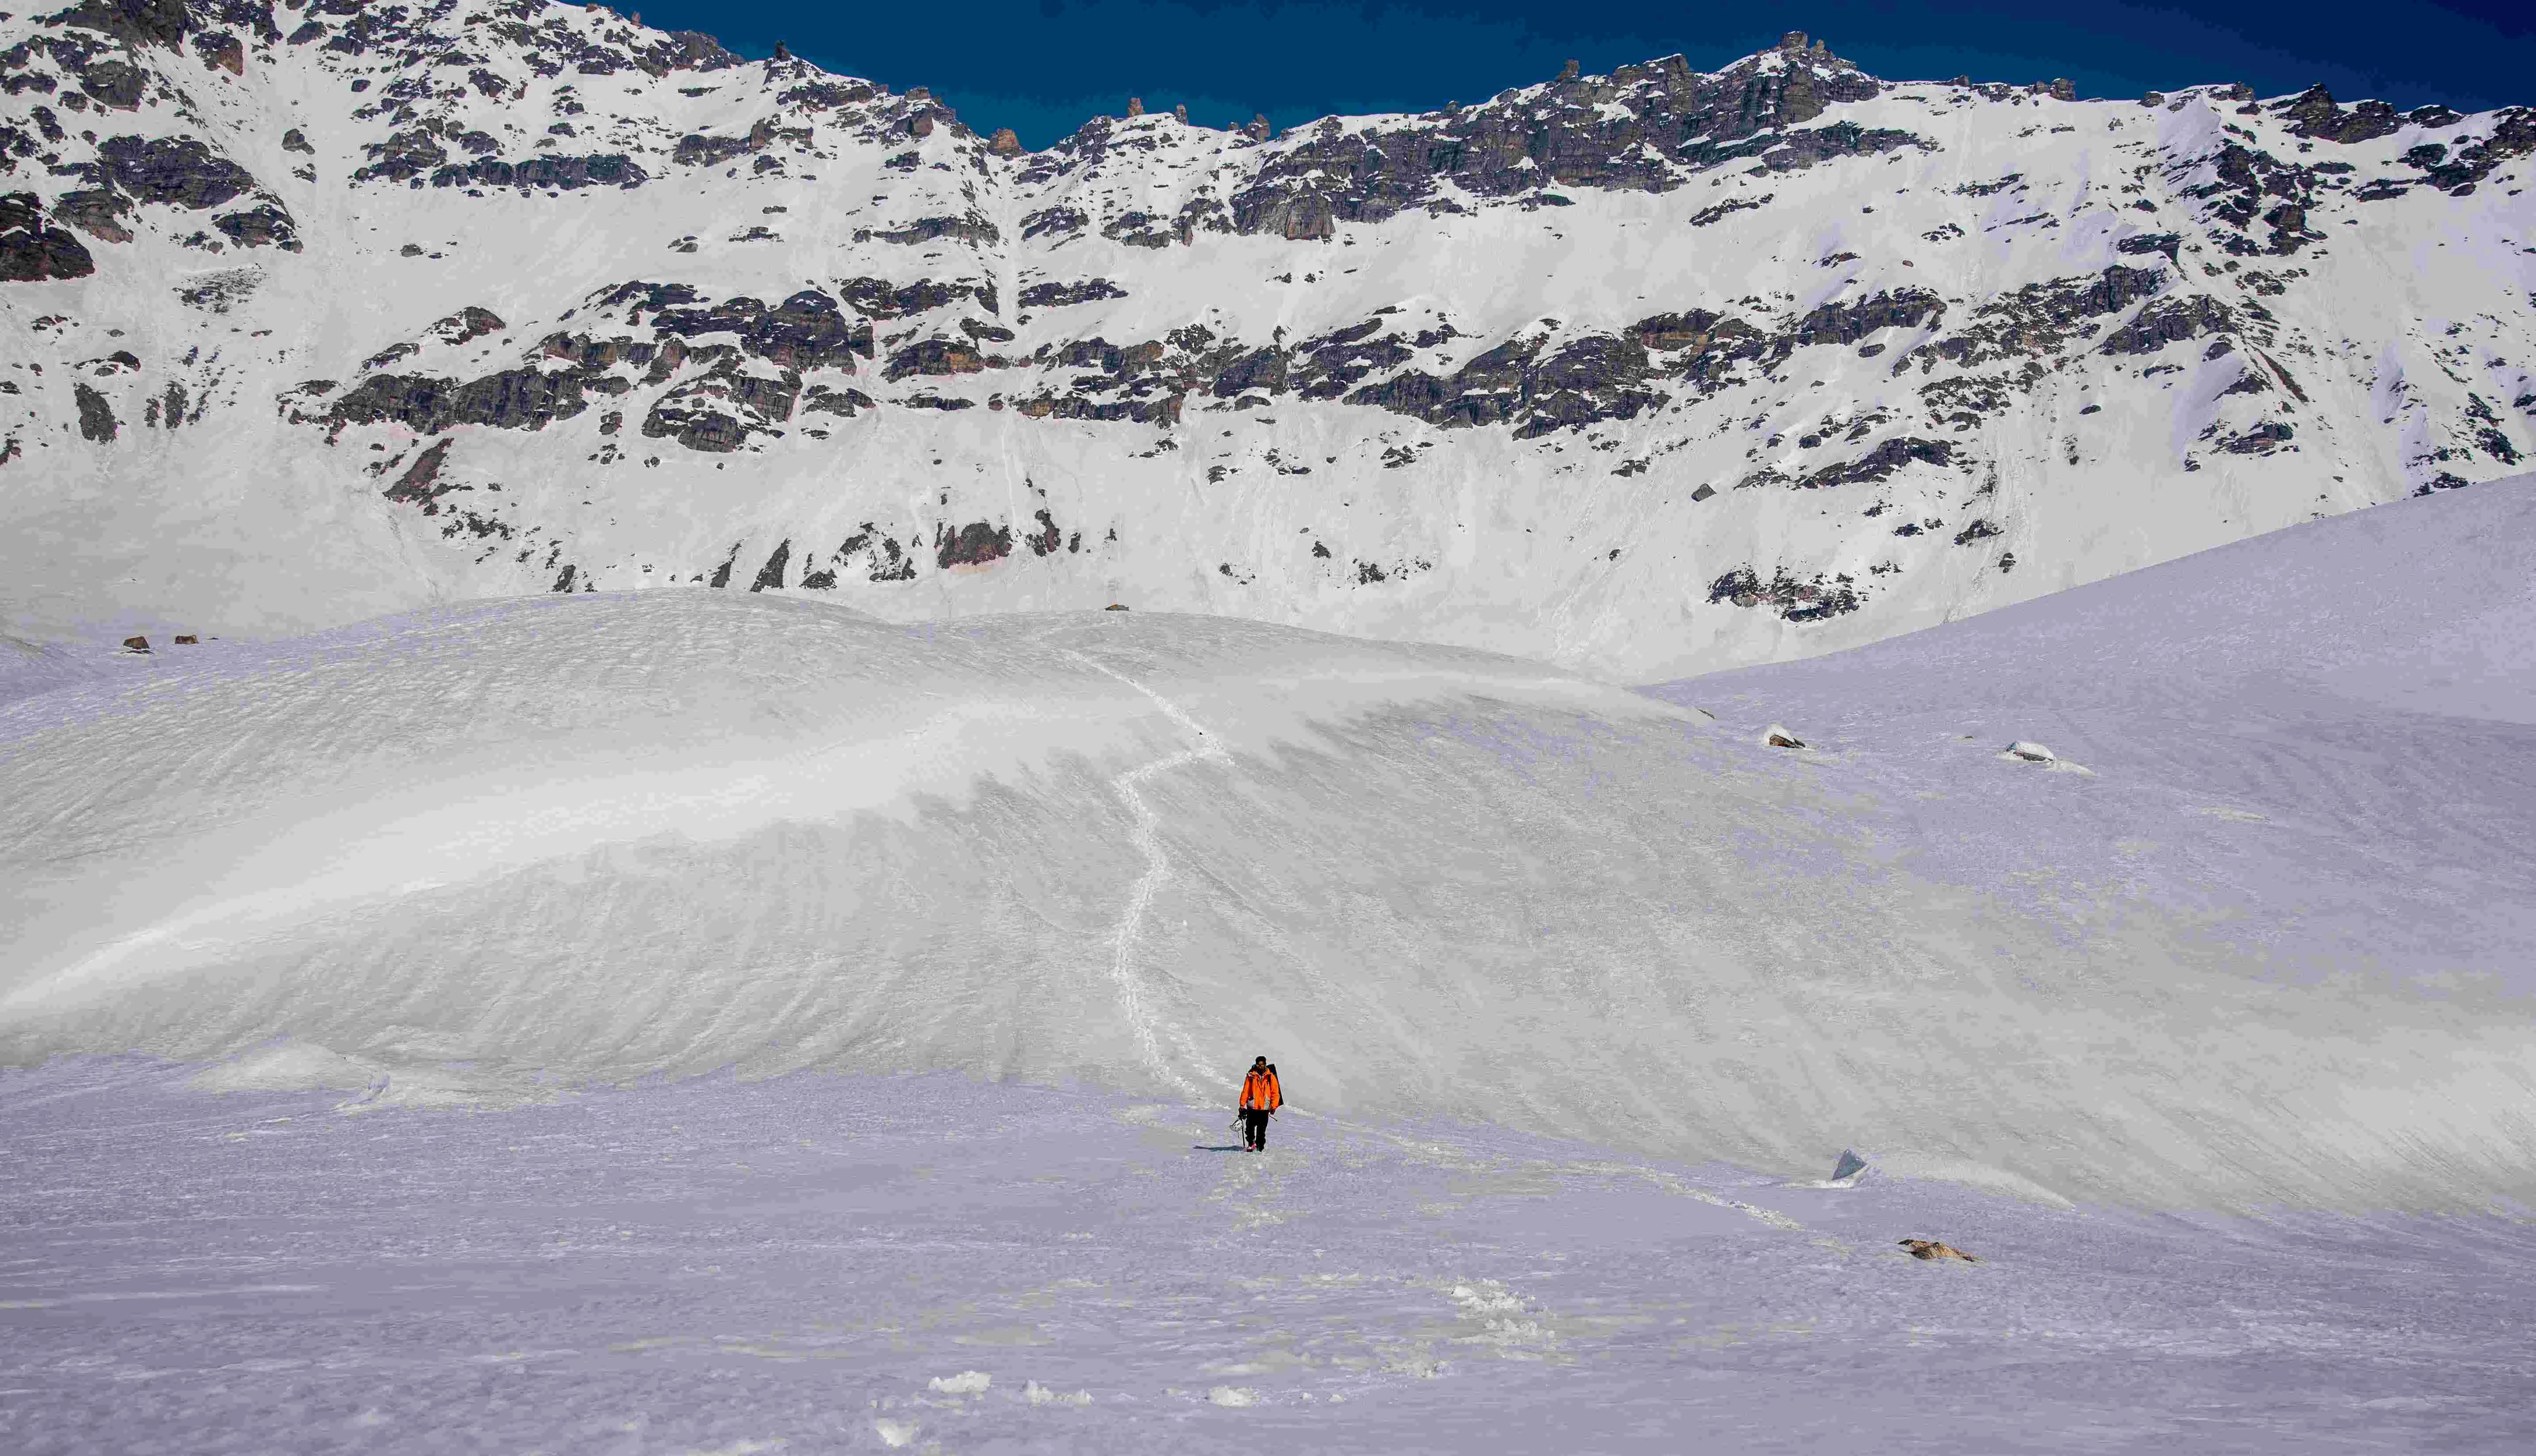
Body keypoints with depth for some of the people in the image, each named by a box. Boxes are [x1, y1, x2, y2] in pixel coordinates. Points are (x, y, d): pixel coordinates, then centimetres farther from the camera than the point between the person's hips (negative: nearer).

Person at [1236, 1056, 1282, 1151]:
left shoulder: (1271, 1077, 2)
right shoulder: (1251, 1076, 2)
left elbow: (1275, 1093, 4)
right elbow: (1245, 1091, 3)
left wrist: (1273, 1107, -4)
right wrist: (1242, 1105, -2)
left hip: (1265, 1108, 0)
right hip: (1252, 1107, 0)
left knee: (1262, 1130, 2)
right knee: (1250, 1127, 1)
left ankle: (1260, 1147, 14)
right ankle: (1251, 1144, 20)